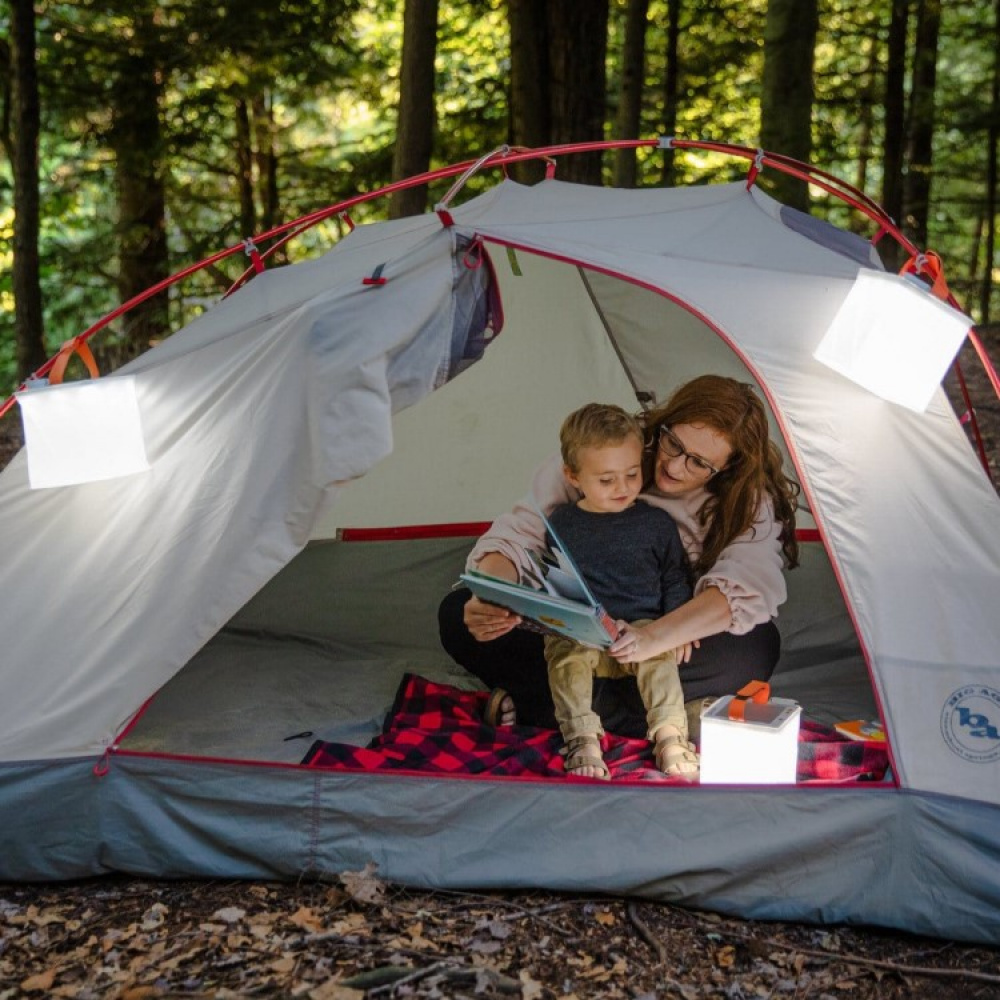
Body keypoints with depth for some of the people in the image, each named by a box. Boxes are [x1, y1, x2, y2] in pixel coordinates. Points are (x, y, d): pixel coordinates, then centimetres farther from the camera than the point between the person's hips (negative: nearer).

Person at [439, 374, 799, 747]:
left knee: (756, 648, -37)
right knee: (458, 616, -21)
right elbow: (519, 532, -14)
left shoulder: (751, 501, -16)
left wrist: (656, 637, -51)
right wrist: (486, 599, -35)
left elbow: (746, 587, -34)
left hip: (672, 650, 0)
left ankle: (535, 705, -27)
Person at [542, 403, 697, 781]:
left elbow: (675, 580, 13)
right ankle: (582, 740, -30)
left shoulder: (657, 522, 6)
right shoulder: (562, 523, 5)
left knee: (659, 654, -30)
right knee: (565, 651, -30)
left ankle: (670, 736, -27)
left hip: (644, 627, 0)